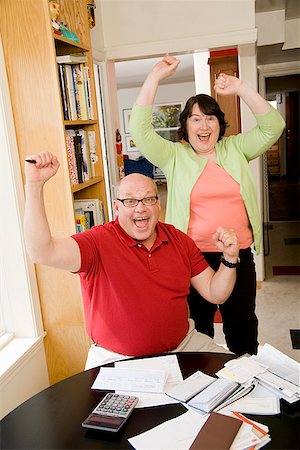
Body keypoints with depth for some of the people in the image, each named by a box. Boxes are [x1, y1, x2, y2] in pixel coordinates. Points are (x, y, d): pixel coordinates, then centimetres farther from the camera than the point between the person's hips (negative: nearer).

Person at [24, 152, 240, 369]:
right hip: (119, 360, -4)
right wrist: (35, 183, -36)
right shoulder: (99, 242, -14)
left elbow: (215, 294, 4)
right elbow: (43, 253, -32)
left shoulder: (179, 240, 1)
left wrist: (230, 259, -15)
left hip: (183, 344, 4)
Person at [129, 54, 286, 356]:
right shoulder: (174, 156, 0)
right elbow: (140, 130, -10)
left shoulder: (235, 150, 7)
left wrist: (240, 88, -7)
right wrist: (155, 78, -13)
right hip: (194, 257, -2)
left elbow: (272, 127, 1)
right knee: (200, 324, 14)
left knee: (243, 325, 17)